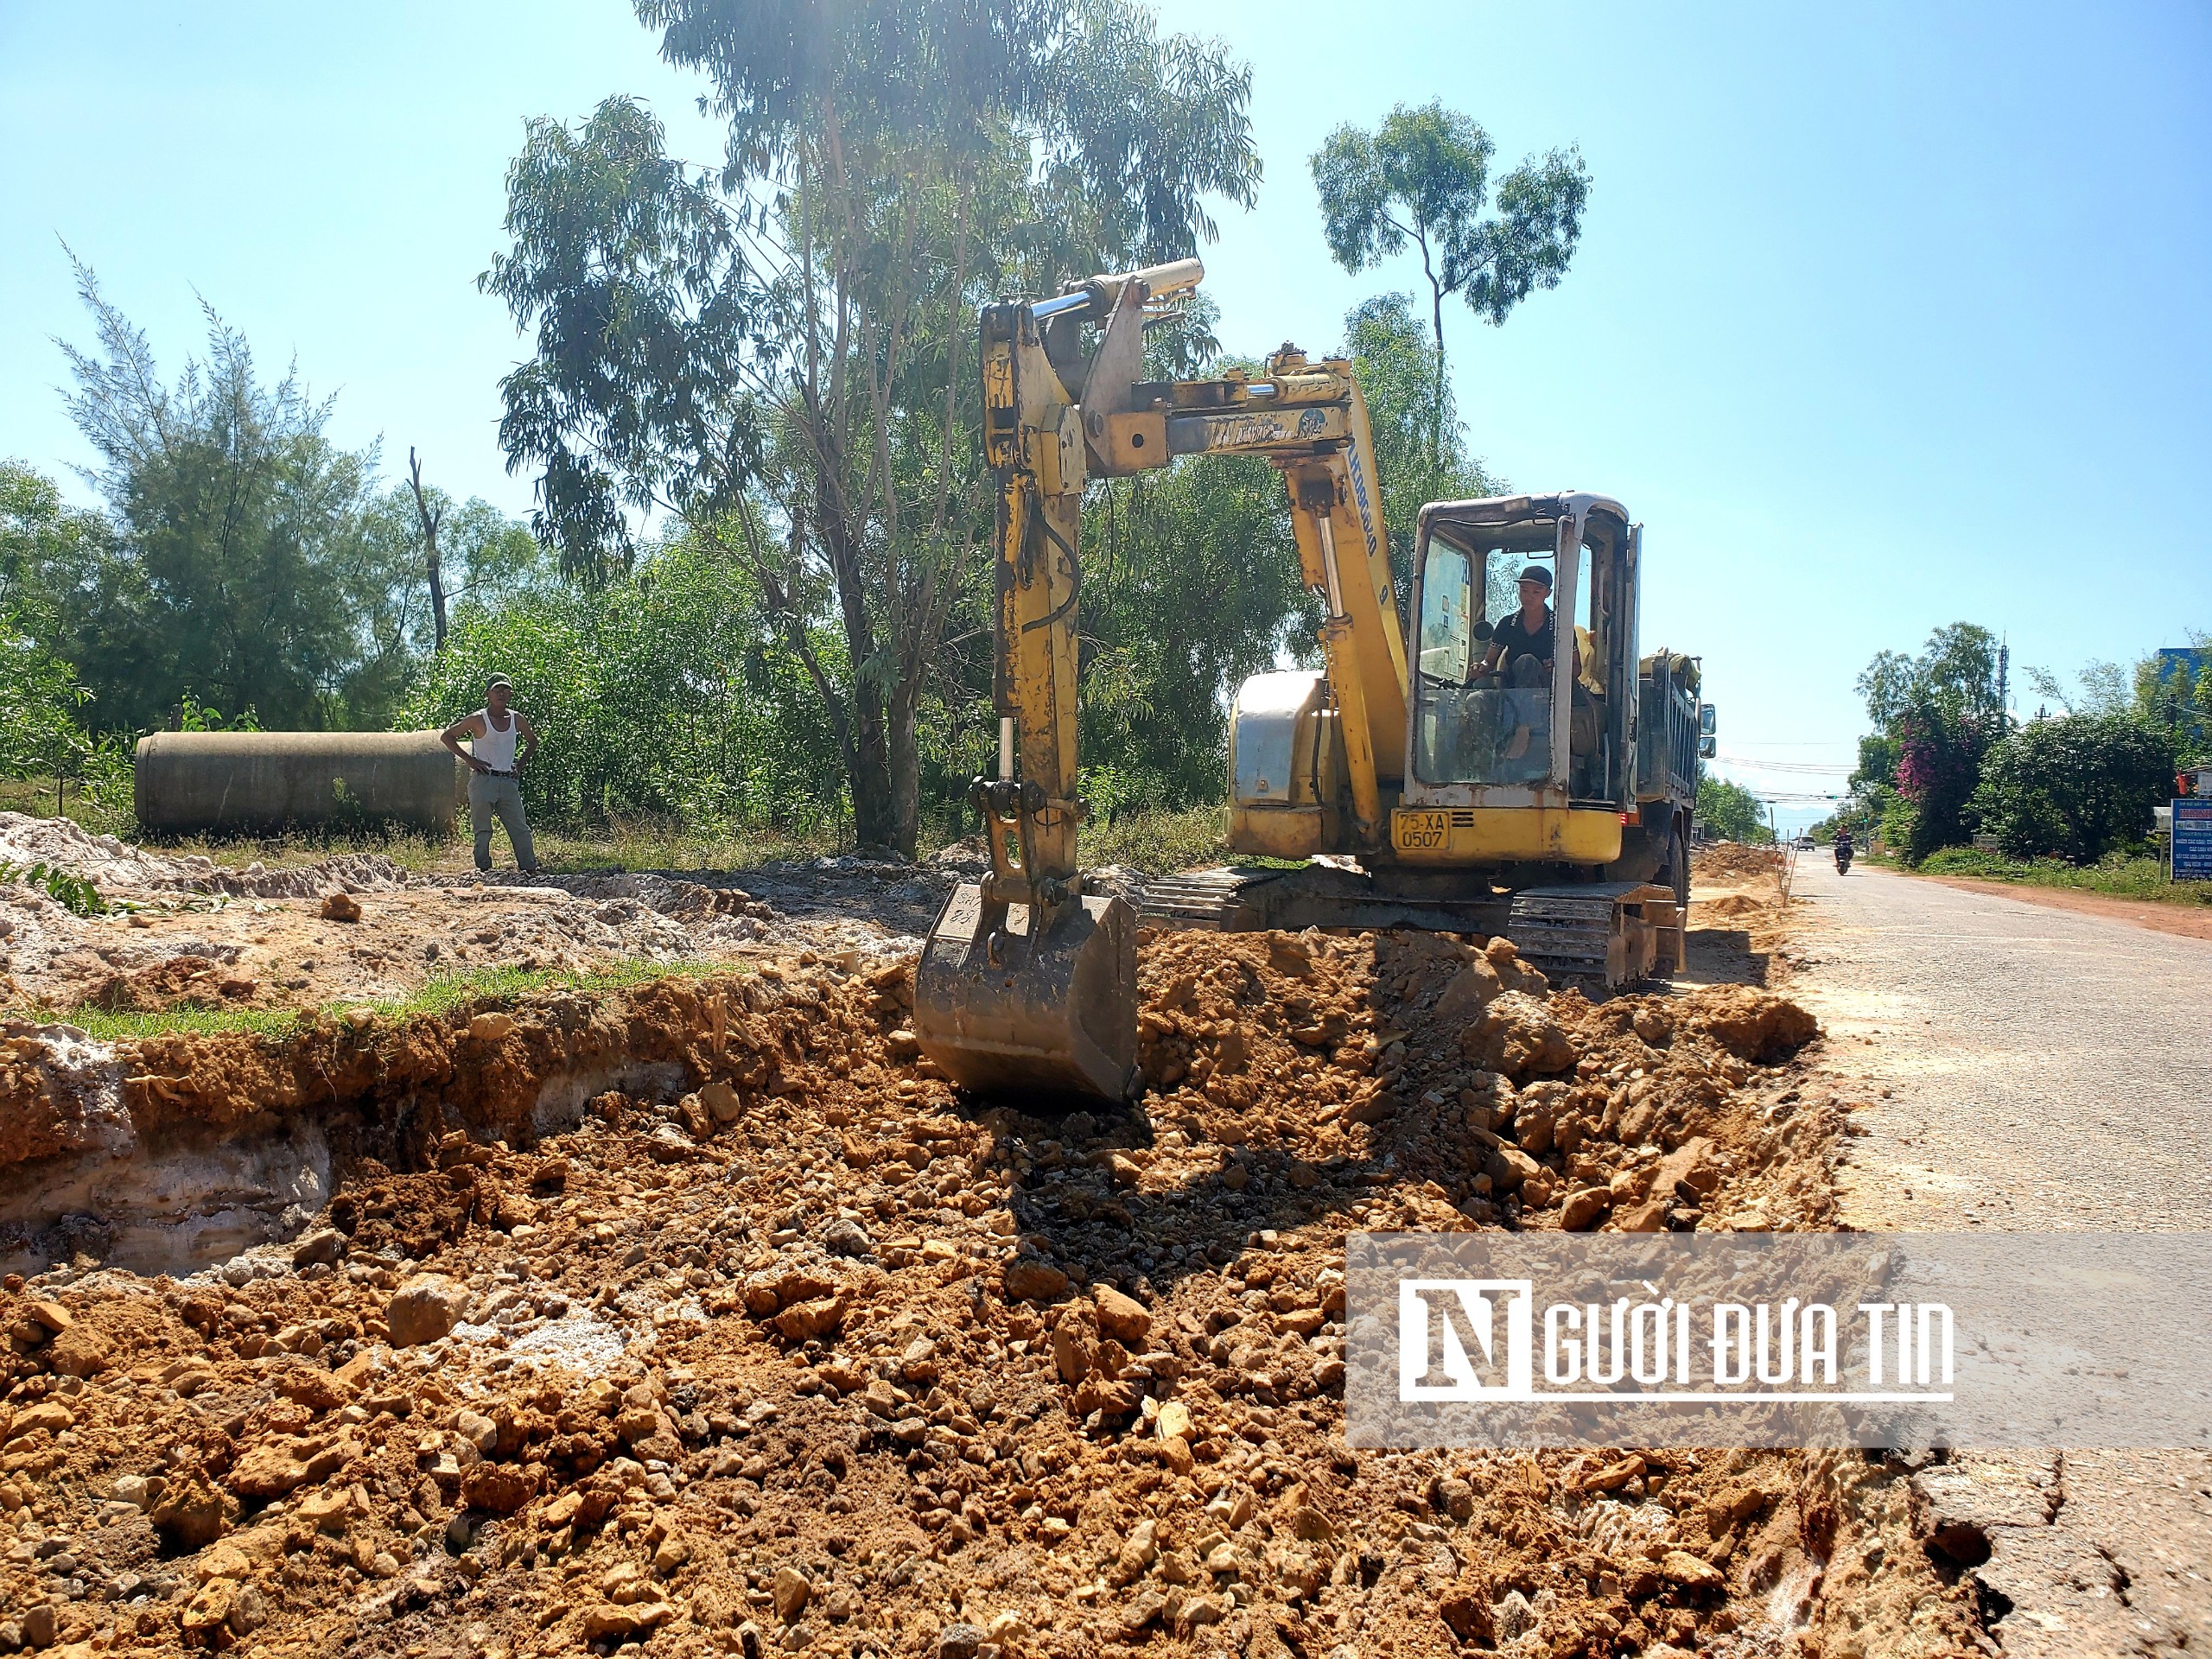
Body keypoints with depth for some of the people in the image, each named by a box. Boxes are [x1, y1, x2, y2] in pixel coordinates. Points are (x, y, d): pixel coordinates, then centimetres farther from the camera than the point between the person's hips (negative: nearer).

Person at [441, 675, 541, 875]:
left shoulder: (517, 719, 7)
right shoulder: (478, 719, -5)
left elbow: (532, 742, 25)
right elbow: (445, 736, -2)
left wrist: (520, 764, 12)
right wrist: (468, 759, -7)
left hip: (509, 782, 4)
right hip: (483, 781, -4)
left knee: (521, 828, 1)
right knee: (483, 830, 0)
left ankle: (530, 869, 3)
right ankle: (484, 870, 5)